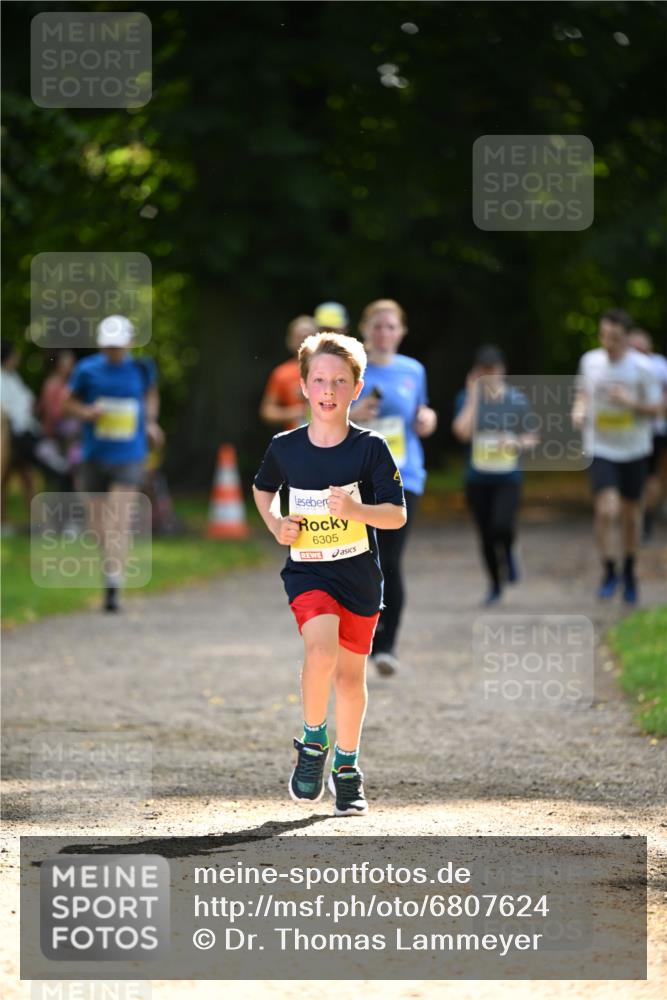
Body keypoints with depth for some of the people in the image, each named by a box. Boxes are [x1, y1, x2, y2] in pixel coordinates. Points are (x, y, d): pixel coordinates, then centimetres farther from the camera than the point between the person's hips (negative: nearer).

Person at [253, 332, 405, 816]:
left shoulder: (370, 448, -8)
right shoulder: (285, 447, -3)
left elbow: (397, 515, -8)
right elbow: (263, 487, 18)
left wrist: (355, 509, -27)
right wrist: (275, 523, 0)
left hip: (360, 573, 1)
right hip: (307, 571, -1)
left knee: (350, 673, 10)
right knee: (321, 649, -26)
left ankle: (347, 766, 30)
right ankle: (312, 741, -4)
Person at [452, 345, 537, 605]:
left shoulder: (517, 400, 0)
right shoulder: (467, 399, -1)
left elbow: (531, 438, 6)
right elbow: (463, 431, -16)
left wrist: (517, 442, -16)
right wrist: (474, 396, -14)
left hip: (508, 478, -1)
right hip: (477, 479, 1)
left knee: (502, 525, -23)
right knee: (486, 536, 7)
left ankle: (509, 552, 11)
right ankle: (495, 585, 26)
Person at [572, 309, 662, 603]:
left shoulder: (641, 367, -12)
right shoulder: (590, 361, -4)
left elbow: (657, 408, -6)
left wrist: (632, 402, -25)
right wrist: (579, 410, -6)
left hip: (634, 449, 0)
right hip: (600, 449, 0)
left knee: (631, 514, 11)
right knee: (606, 510, -16)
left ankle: (629, 572, 33)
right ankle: (609, 573, 0)